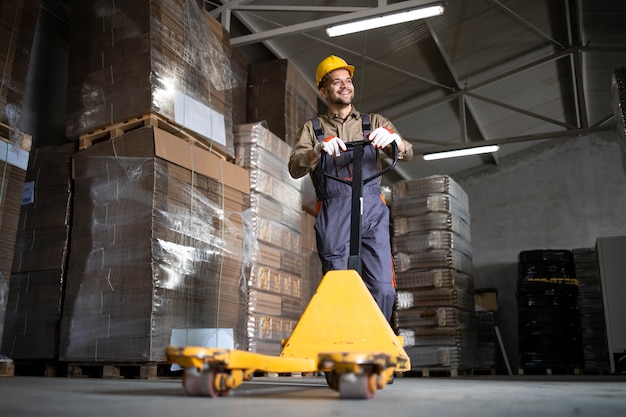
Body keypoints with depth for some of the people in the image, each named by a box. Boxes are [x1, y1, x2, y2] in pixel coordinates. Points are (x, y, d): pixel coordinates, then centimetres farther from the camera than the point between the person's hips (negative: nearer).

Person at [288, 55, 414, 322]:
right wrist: (318, 149, -20)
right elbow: (295, 169, 1)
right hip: (334, 213, -1)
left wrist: (392, 138, -19)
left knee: (383, 289, -9)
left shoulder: (374, 123, 20)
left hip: (372, 210, 1)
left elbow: (407, 154, 5)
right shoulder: (313, 128, 17)